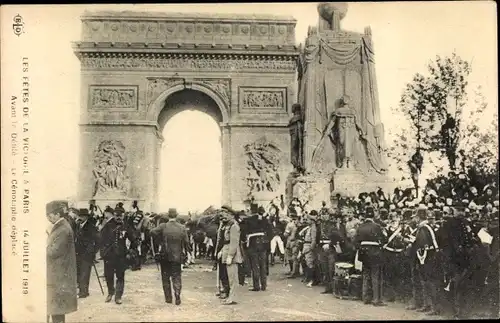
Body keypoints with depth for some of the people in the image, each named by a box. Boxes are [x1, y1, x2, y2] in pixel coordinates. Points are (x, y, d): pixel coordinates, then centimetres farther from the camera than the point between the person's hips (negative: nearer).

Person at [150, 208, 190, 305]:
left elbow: (153, 232, -23)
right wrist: (186, 252, 13)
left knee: (165, 277, 12)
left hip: (165, 256, -1)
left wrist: (160, 242, -10)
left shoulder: (163, 226, -8)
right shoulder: (182, 228, -4)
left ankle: (168, 298, 14)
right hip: (177, 256, 1)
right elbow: (186, 242, -2)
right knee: (176, 277, 9)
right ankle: (177, 296, -6)